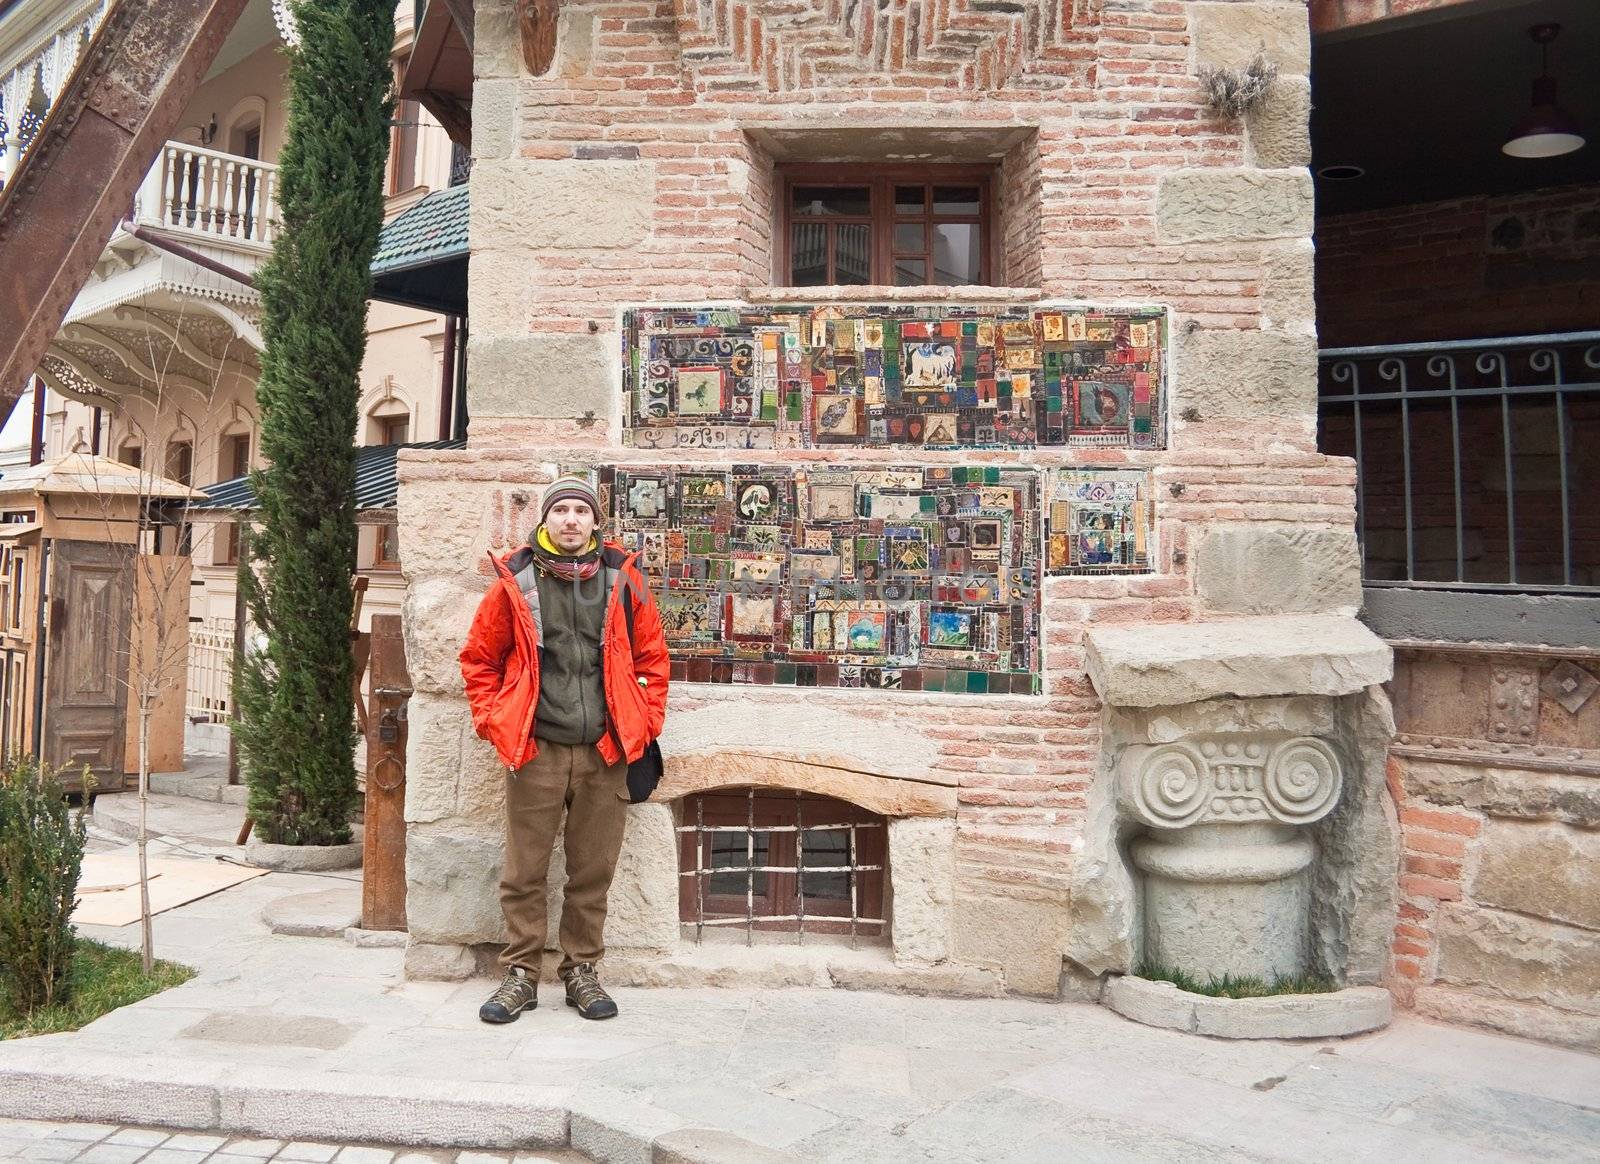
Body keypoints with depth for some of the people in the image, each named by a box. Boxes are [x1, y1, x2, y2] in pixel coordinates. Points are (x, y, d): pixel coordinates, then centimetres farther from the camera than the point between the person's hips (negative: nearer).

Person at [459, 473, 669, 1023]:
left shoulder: (622, 578, 3)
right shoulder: (516, 581, 0)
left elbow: (653, 656, 12)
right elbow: (479, 658, 10)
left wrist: (645, 721, 6)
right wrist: (495, 722, 3)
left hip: (604, 753, 1)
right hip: (535, 751, -1)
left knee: (592, 873, 10)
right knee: (524, 873, 5)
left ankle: (582, 972, 25)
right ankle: (521, 974, 21)